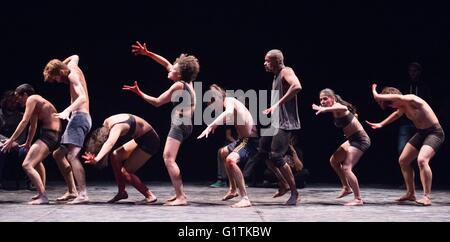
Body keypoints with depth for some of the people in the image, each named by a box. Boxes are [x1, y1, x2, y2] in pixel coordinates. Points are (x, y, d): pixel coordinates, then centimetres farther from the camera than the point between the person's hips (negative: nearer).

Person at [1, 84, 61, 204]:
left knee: (27, 165, -17)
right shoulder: (36, 104, 23)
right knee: (36, 160, 34)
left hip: (49, 135, -11)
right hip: (55, 136, 11)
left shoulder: (32, 99, -5)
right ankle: (41, 192, 37)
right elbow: (33, 126, 34)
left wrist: (11, 140, -13)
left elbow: (24, 121, -13)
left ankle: (43, 197, -24)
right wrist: (28, 144, 44)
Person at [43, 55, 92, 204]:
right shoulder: (72, 66, 17)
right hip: (77, 119, 11)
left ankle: (83, 194, -34)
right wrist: (60, 64, 29)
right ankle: (72, 191, 13)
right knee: (58, 154, 15)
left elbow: (83, 97, -25)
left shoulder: (72, 75, -10)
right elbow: (75, 57, 42)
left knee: (72, 156, -25)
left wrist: (67, 111, -38)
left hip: (79, 116, -11)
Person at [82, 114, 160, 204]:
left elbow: (109, 144, -49)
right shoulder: (106, 123, -4)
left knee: (125, 171, -9)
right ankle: (122, 192, 12)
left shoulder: (116, 127, -30)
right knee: (115, 156, 5)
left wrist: (96, 159, -61)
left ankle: (150, 196, -2)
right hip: (140, 139, 9)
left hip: (150, 140, -9)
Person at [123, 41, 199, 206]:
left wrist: (139, 93, 0)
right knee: (168, 157, 17)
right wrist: (147, 53, 19)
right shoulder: (187, 82, 10)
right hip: (184, 124, 10)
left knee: (168, 158, -16)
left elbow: (157, 102, -8)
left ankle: (181, 197, -20)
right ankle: (180, 193, 16)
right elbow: (166, 63, 20)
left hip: (180, 124, -10)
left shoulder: (178, 86, -14)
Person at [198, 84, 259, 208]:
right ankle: (233, 190, 41)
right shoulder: (229, 102, 14)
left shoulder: (229, 100, -14)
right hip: (243, 139, 11)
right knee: (223, 153, 32)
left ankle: (245, 199, -32)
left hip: (250, 140, -11)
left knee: (230, 159, -33)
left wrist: (210, 126, -41)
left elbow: (229, 112, -37)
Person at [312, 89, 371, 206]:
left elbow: (344, 108, -45)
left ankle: (358, 199, -9)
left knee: (346, 168, -15)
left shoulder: (337, 106, -16)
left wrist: (325, 109, -52)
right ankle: (346, 187, 28)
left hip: (360, 140, -10)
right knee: (334, 160, 18)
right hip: (353, 140, 10)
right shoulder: (335, 110, 9)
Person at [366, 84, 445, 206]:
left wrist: (375, 93, -21)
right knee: (403, 161, 11)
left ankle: (427, 197, -27)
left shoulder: (410, 100, -24)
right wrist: (381, 124, 29)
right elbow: (397, 114, 30)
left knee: (422, 159, -31)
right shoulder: (403, 107, 4)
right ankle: (410, 193, 24)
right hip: (421, 133, 10)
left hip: (434, 133, -10)